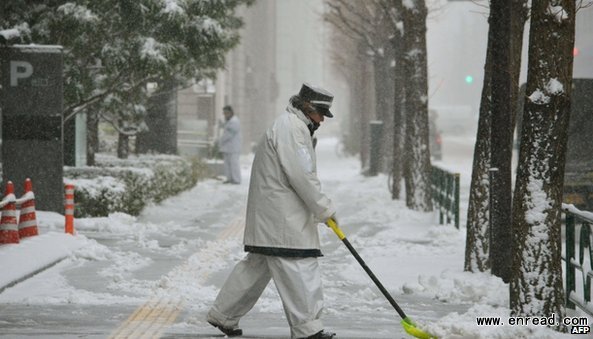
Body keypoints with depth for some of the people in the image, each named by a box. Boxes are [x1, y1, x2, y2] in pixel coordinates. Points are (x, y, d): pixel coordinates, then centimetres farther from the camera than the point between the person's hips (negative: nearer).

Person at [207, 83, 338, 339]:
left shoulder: (292, 126, 22)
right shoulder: (291, 128, -14)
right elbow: (302, 176, -20)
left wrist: (319, 208, 18)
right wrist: (325, 209, -14)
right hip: (282, 218, -11)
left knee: (257, 266, 15)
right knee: (298, 267, -10)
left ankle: (223, 315, 21)